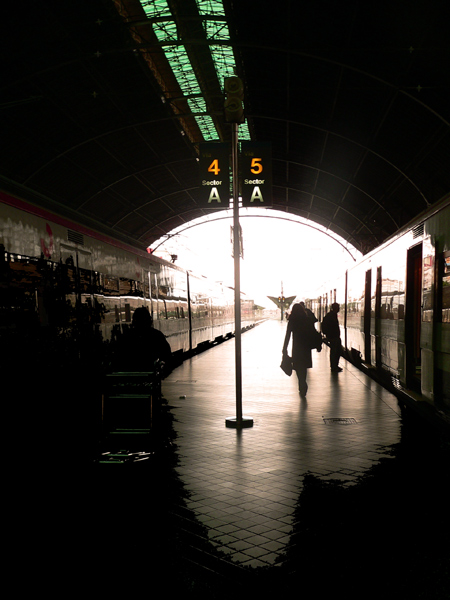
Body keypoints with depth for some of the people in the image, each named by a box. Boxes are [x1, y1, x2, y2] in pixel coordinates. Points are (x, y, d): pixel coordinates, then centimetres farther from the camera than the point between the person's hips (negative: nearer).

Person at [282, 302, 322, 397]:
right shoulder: (308, 319, 1)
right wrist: (318, 345, 8)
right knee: (304, 366, 17)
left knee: (298, 367, 2)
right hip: (307, 346, 3)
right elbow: (314, 333, 1)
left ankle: (303, 385, -16)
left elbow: (288, 335, -6)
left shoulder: (292, 321, -6)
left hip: (297, 347, -3)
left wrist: (285, 348, -2)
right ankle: (302, 386, 23)